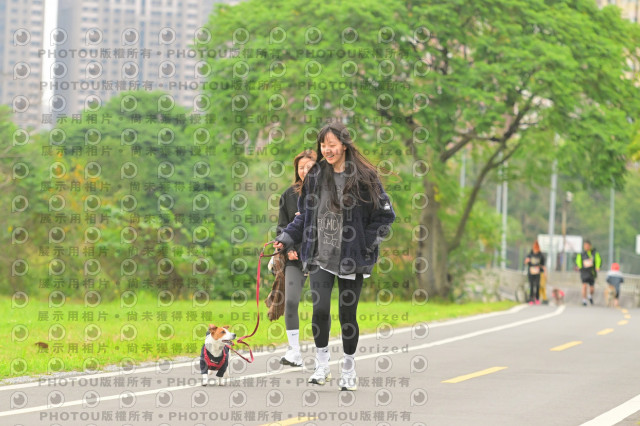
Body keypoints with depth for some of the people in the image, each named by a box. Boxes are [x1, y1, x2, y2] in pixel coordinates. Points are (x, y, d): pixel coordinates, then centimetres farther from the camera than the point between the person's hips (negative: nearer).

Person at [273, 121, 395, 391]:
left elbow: (386, 215, 1)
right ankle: (321, 366, 7)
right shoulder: (315, 176, 7)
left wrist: (366, 242, -8)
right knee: (320, 310, -11)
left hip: (351, 260, -2)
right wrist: (286, 238, 6)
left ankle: (348, 371, 21)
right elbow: (305, 216, 17)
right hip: (320, 257, 2)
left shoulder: (364, 177, -4)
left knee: (347, 314, 2)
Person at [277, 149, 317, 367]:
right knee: (290, 301, -11)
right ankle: (294, 352, -4)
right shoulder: (289, 194, 9)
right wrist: (288, 248, -2)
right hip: (295, 257, 2)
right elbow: (282, 226, 13)